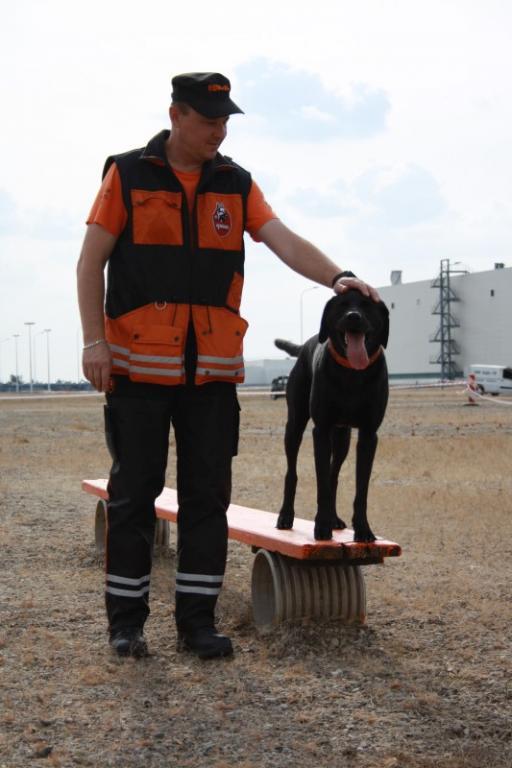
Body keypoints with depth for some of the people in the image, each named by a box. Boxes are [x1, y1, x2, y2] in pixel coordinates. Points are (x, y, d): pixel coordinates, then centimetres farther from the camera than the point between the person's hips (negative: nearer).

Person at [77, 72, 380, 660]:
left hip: (212, 368, 3)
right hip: (138, 365, -3)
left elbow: (284, 241, -1)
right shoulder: (127, 175, 1)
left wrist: (336, 277, -19)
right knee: (133, 493, 3)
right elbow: (91, 261, 1)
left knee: (208, 494, 4)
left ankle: (197, 621, 13)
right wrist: (94, 339, -9)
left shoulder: (235, 184, 10)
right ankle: (126, 621, 13)